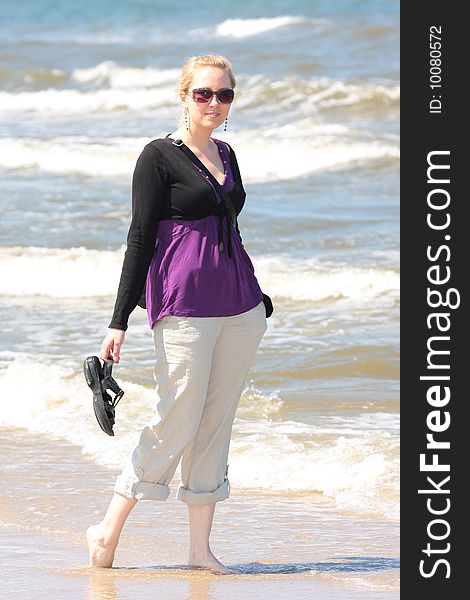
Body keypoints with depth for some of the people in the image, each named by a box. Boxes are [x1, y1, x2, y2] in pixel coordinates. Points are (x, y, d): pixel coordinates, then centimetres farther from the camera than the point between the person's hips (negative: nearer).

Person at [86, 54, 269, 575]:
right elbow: (140, 239, -8)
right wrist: (119, 322, -11)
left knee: (217, 420, 5)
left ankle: (200, 548, 9)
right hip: (184, 305, -7)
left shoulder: (225, 155, 14)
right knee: (179, 421, -7)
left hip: (239, 306, 7)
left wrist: (252, 300, 26)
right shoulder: (159, 157, -5)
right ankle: (107, 531, 6)